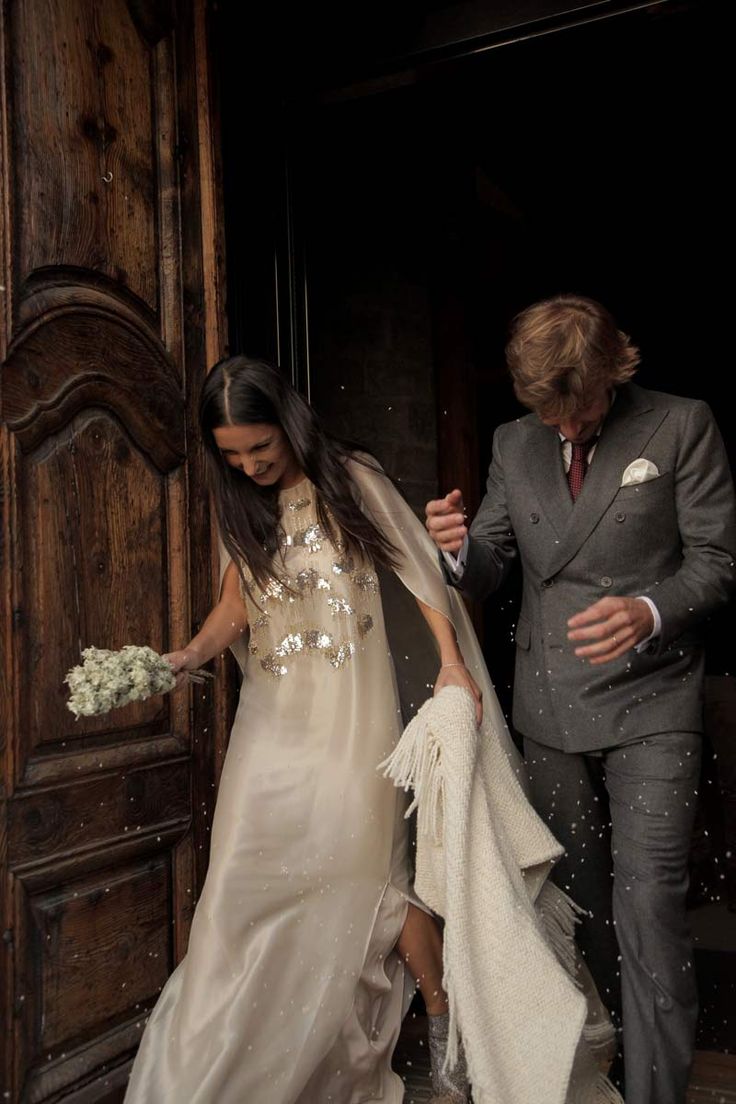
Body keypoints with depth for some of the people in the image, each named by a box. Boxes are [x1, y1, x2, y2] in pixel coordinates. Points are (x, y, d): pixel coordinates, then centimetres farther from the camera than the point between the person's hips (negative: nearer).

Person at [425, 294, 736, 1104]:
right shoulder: (514, 444, 6)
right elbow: (489, 570, 9)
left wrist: (651, 612, -26)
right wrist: (459, 547, -15)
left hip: (648, 705, -4)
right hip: (552, 709, 4)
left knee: (647, 903, -9)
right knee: (578, 897, 17)